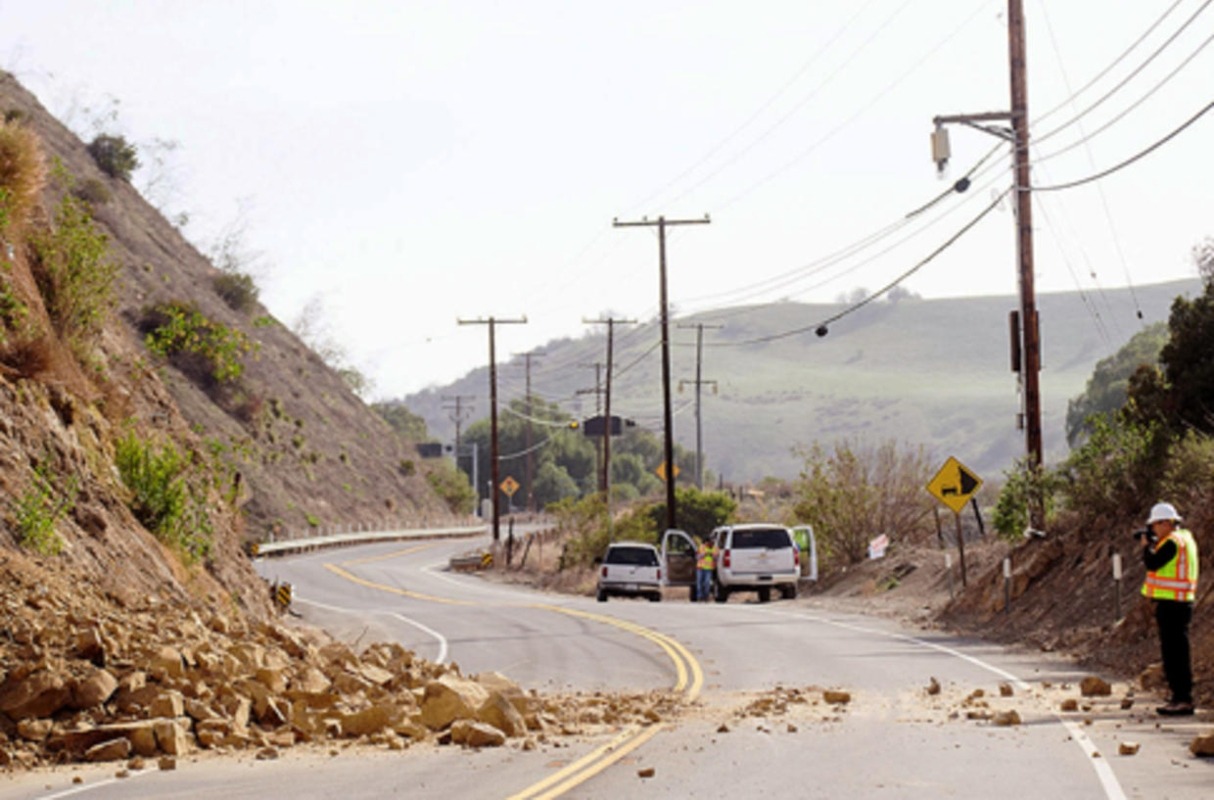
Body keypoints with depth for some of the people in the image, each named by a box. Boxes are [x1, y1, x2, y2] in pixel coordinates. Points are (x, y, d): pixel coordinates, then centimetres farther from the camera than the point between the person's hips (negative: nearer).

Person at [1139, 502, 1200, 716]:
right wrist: (1153, 544, 12)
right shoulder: (1185, 539, 17)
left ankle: (1183, 700, -10)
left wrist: (1147, 545, -1)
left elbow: (1152, 563, -18)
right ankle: (1180, 698, 18)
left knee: (1175, 652, -9)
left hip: (1172, 605, -10)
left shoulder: (1173, 542, -14)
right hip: (1179, 603, 10)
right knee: (1174, 652, 14)